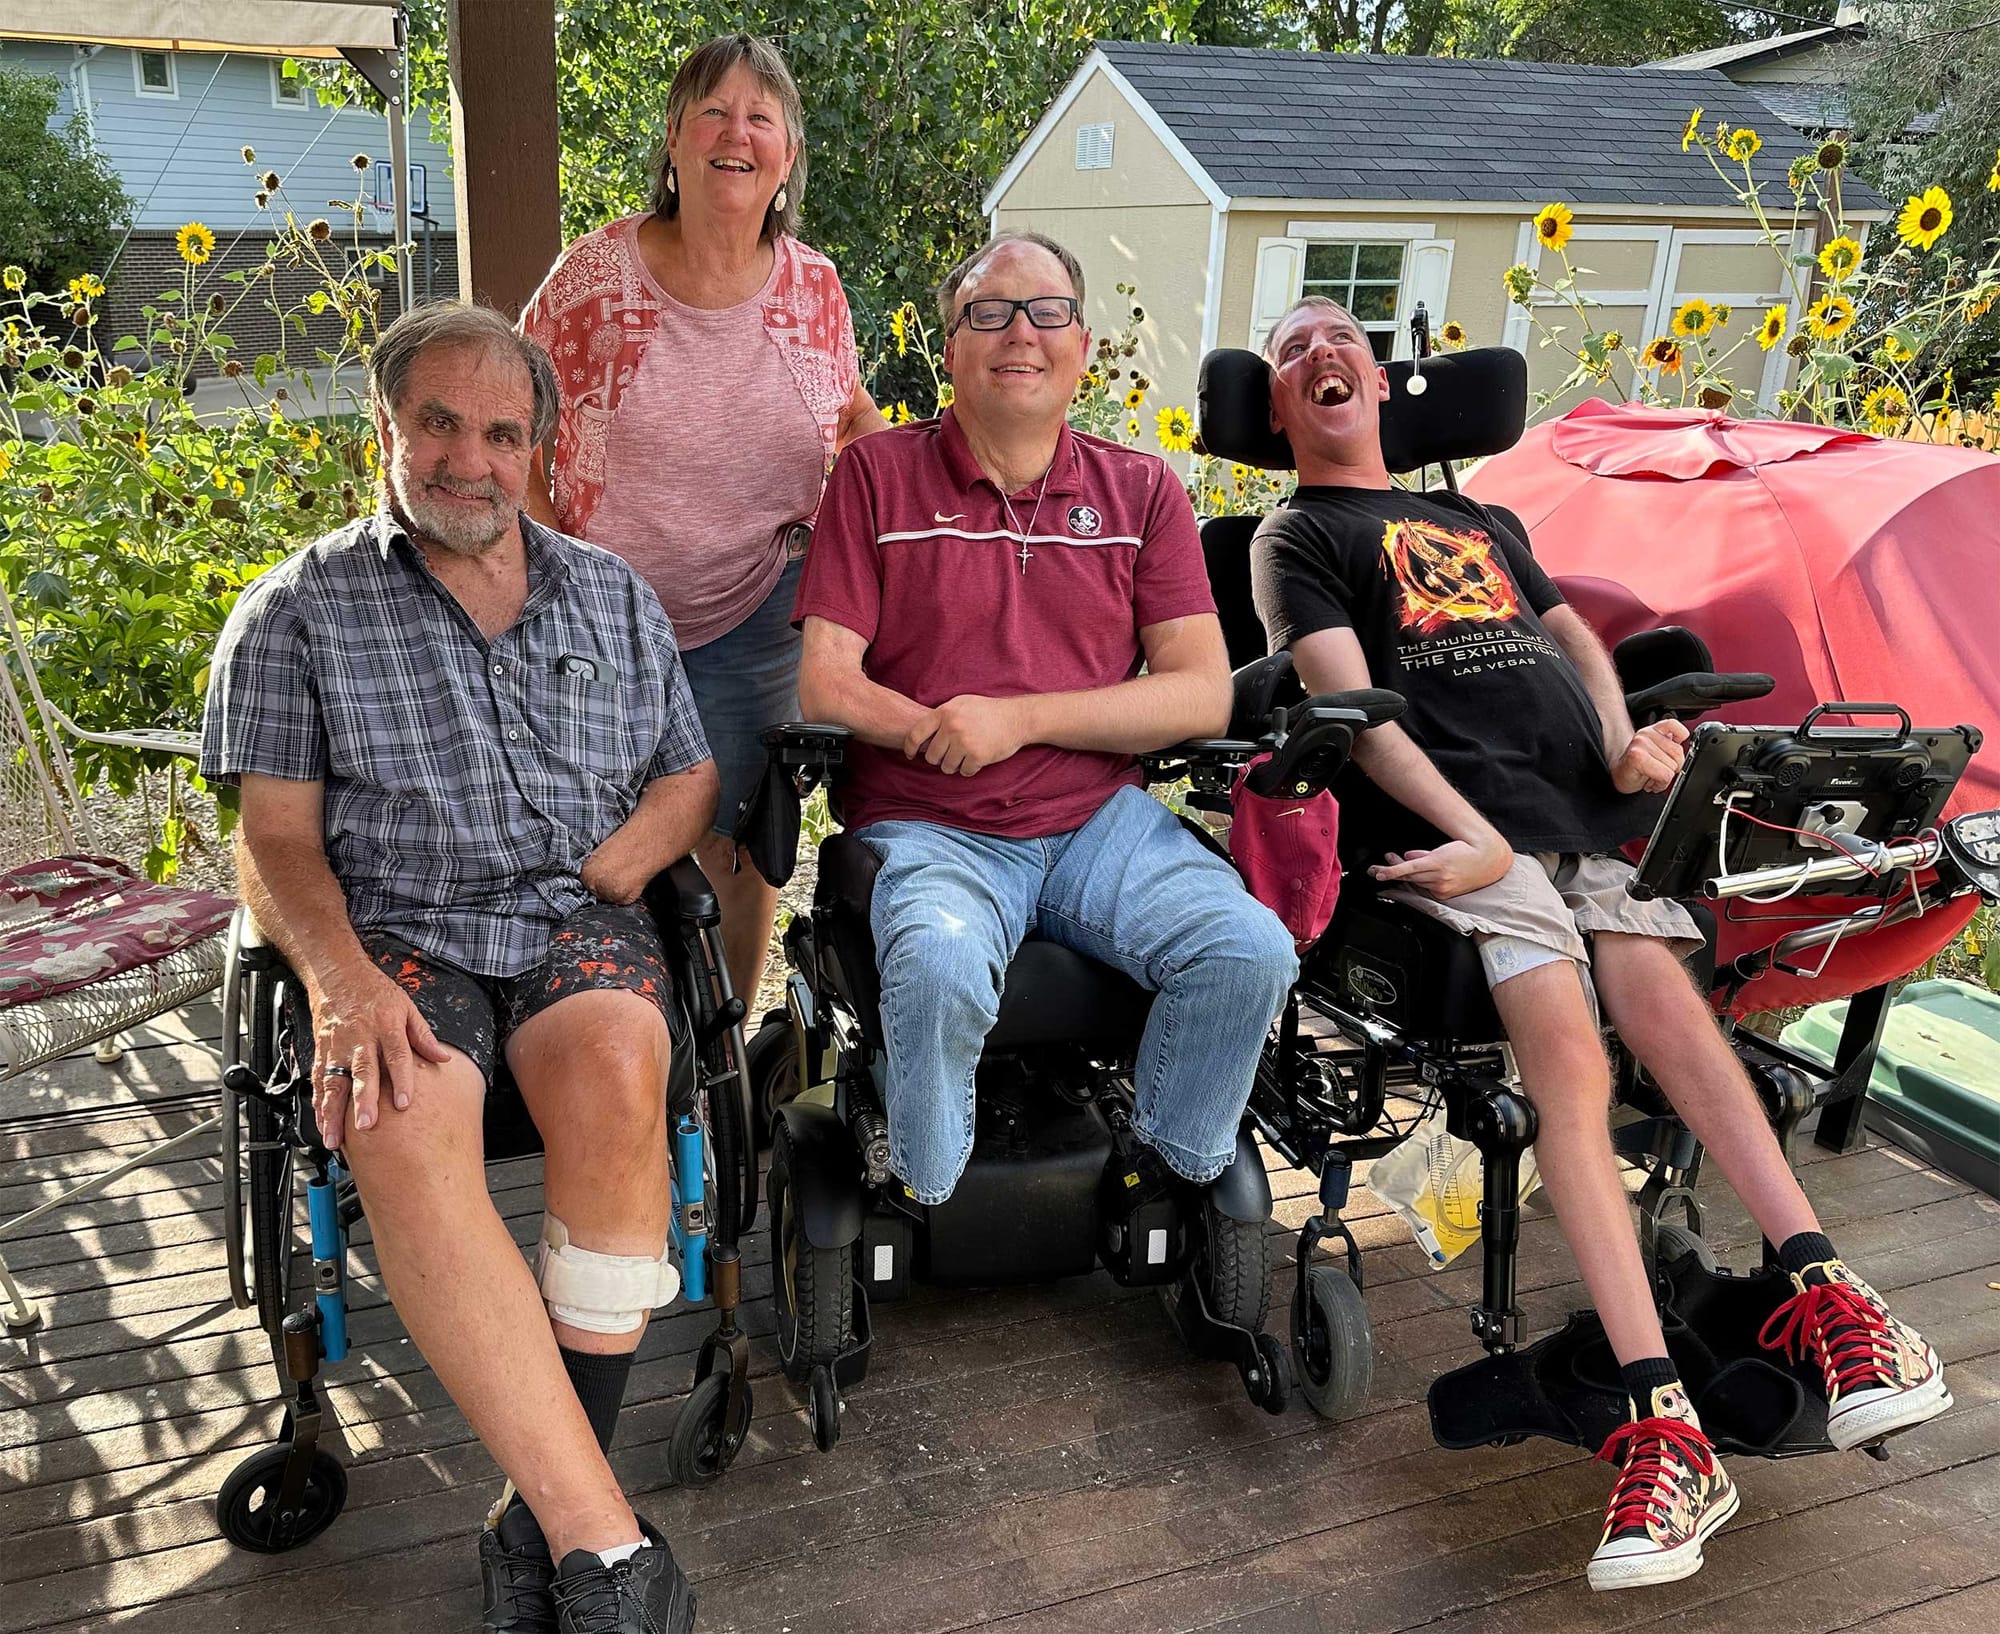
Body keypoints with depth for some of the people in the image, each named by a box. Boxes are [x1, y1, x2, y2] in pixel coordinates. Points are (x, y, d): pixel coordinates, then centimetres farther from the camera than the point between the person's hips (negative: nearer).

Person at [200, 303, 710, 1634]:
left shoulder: (611, 594, 19)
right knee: (402, 1128, -35)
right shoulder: (298, 611, 10)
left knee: (617, 1072, -34)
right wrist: (343, 981, -16)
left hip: (576, 921, 2)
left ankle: (552, 1521, -25)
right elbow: (277, 838, 3)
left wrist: (638, 845, -3)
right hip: (397, 935, -1)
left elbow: (694, 769, 21)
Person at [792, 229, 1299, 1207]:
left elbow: (1204, 694, 1)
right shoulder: (878, 475, 6)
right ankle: (928, 1211, -4)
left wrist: (1018, 719, -11)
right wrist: (944, 733, -15)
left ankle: (1178, 1181, 6)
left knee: (1250, 952, -22)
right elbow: (825, 686, 0)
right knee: (939, 972, -33)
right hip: (929, 830, -2)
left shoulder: (1140, 490, 11)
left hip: (1101, 821, 2)